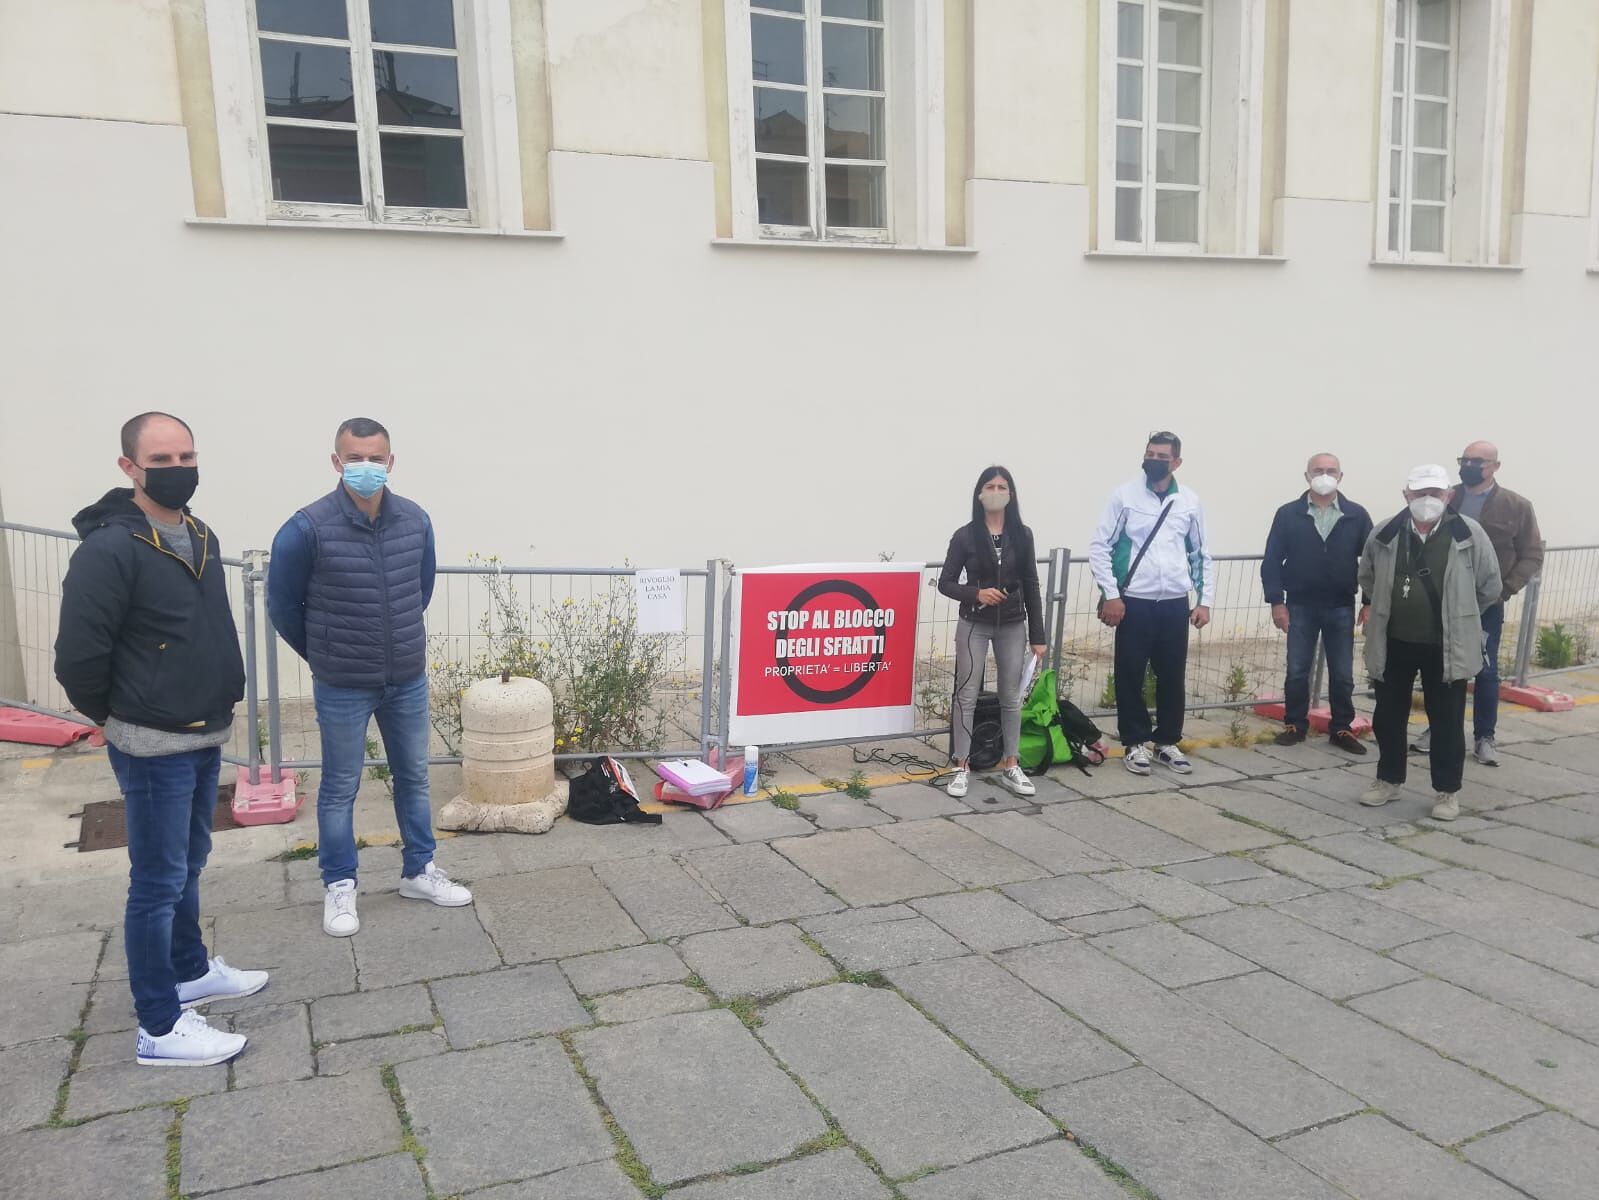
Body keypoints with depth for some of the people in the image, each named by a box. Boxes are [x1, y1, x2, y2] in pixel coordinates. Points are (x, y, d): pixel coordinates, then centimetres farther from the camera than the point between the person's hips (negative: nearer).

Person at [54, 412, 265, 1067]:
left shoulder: (203, 537, 7)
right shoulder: (109, 549, -20)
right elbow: (78, 654, -20)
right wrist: (114, 716, -5)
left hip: (206, 738, 8)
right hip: (154, 748, -8)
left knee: (188, 865, 23)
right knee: (158, 883, 2)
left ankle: (190, 970, 41)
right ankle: (160, 1027, 13)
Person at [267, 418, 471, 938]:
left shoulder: (416, 521, -5)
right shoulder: (307, 529, -17)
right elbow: (283, 604, -4)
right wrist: (323, 656, 6)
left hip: (409, 681, 4)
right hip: (342, 688, -4)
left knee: (414, 778, 16)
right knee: (340, 789, 10)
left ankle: (419, 871, 33)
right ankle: (339, 887, 26)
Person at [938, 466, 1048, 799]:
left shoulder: (1022, 535, 1)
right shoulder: (965, 535, -5)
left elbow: (1031, 586, 4)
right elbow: (945, 583, -1)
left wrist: (1037, 636, 3)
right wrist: (976, 593, -20)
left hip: (1013, 626, 2)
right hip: (974, 625, -2)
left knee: (1012, 697, 8)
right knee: (967, 695, 1)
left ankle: (1010, 767, 19)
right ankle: (962, 768, 10)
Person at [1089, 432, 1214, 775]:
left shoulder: (1190, 502, 6)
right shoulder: (1125, 496, -3)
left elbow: (1202, 555, 13)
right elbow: (1099, 547, -4)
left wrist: (1205, 600, 6)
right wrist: (1110, 595, -10)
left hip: (1175, 604, 3)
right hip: (1134, 603, -2)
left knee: (1172, 676, 9)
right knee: (1130, 676, 3)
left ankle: (1167, 742, 24)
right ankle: (1135, 744, 18)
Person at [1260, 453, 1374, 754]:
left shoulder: (1357, 515, 1)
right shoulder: (1288, 514, -1)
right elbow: (1272, 561, -2)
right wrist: (1276, 601, -8)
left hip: (1341, 607, 1)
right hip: (1300, 606, 0)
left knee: (1342, 674, 6)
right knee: (1297, 671, 6)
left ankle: (1341, 729, 18)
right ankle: (1295, 724, 19)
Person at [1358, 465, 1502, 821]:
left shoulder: (1469, 534, -9)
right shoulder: (1384, 535, -3)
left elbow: (1490, 586, 2)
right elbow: (1367, 576, 18)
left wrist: (1458, 618, 7)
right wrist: (1371, 606, 17)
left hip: (1446, 647, -2)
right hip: (1393, 643, 2)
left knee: (1447, 722, 7)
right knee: (1388, 716, 12)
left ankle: (1447, 790, 20)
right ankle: (1388, 779, 29)